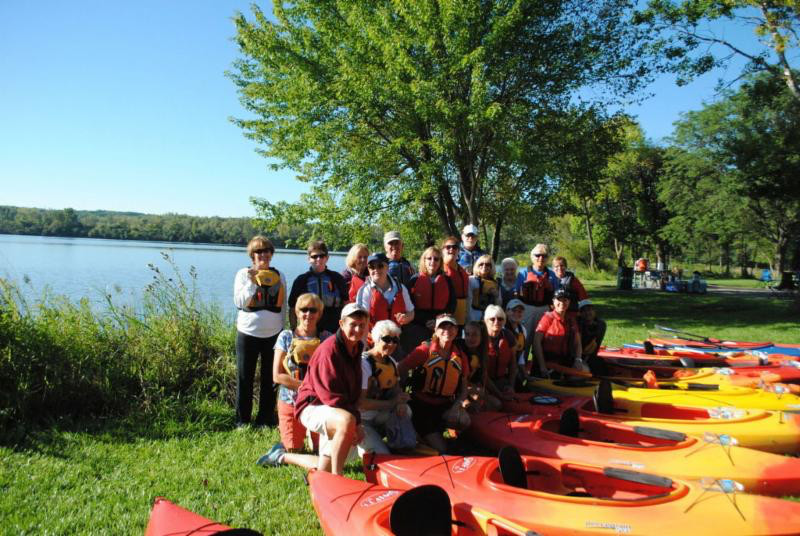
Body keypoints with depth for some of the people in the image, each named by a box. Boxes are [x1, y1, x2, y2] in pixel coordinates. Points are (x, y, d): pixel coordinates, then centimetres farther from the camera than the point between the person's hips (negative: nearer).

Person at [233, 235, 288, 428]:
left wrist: (282, 326, 9)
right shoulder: (244, 274, 1)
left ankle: (266, 419, 18)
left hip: (273, 334, 2)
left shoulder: (278, 275, 8)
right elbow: (239, 302, -9)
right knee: (245, 378, 3)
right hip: (248, 333, -2)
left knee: (270, 378, 7)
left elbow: (283, 305, 12)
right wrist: (252, 281, -17)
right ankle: (242, 420, 14)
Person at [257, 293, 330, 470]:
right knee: (293, 451, -2)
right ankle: (284, 448, 33)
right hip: (290, 402, -1)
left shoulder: (326, 338, 1)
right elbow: (277, 375, -7)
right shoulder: (286, 336, -2)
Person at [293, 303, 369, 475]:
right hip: (312, 407, -9)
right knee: (346, 420, -38)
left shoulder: (356, 348, 7)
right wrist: (356, 422, -23)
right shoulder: (329, 349, -20)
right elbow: (331, 395, -24)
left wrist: (356, 422, 3)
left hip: (332, 411, 9)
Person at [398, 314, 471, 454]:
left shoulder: (460, 356, 4)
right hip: (421, 404, -4)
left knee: (464, 421, -27)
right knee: (440, 449, -12)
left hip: (445, 405, 4)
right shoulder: (425, 350, -8)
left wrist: (458, 404, -11)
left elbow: (463, 388, 9)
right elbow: (400, 370, -11)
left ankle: (437, 426, 2)